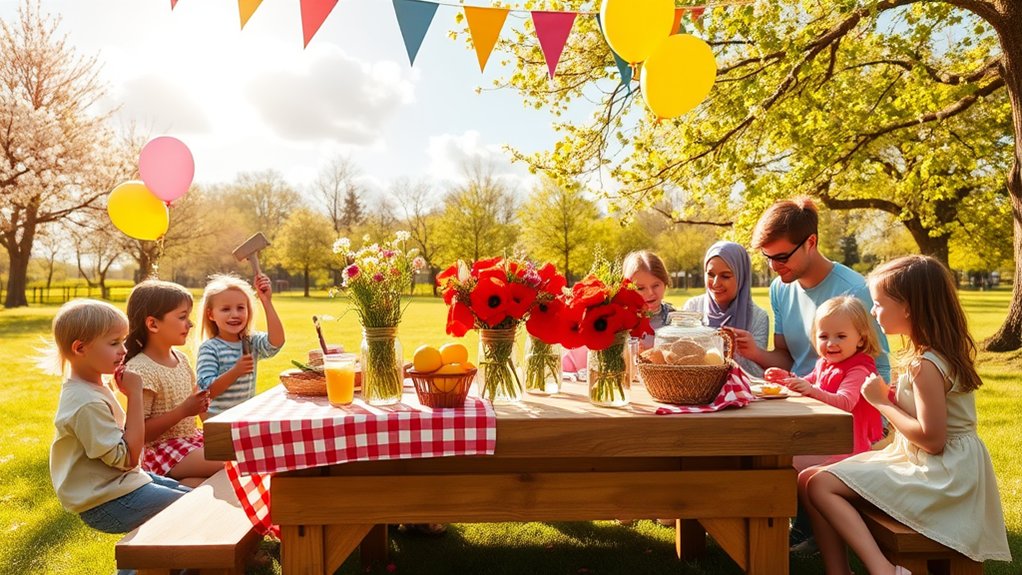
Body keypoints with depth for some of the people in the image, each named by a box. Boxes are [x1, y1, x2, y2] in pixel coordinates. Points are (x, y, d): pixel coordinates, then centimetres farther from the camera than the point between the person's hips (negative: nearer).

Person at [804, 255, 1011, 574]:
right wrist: (889, 395, 2)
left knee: (820, 485, -16)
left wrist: (882, 402, -15)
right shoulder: (942, 352, 8)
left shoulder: (926, 365, -22)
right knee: (811, 477, 5)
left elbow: (932, 439, -25)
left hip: (939, 474, -10)